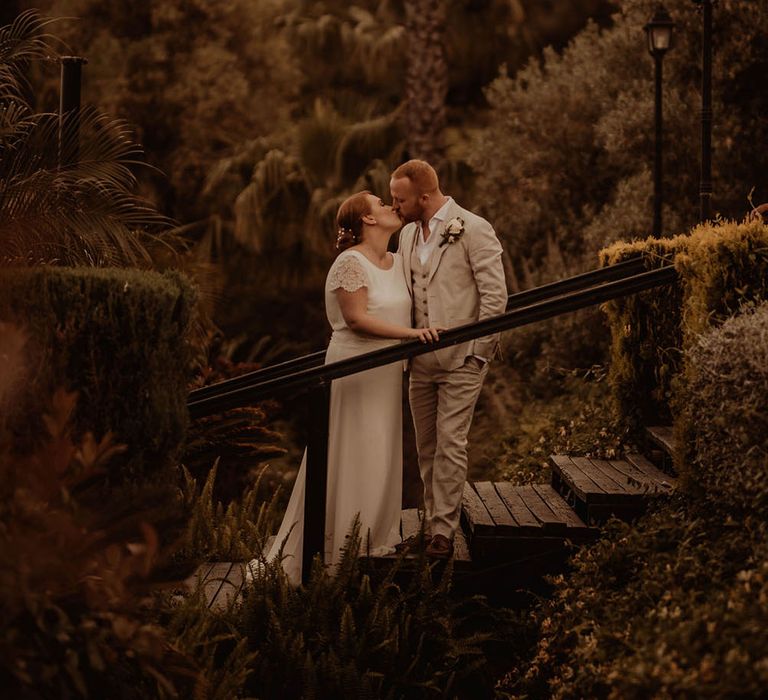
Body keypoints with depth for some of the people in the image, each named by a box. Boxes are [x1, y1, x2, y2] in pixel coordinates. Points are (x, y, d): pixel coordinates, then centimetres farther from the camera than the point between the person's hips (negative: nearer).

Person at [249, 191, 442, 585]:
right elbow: (356, 319, -21)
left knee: (380, 460, 11)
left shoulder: (398, 263, 10)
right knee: (348, 462, -5)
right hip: (355, 370, -8)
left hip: (386, 373, 8)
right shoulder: (351, 263, -14)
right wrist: (411, 333, -25)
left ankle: (371, 544, 19)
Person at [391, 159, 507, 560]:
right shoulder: (408, 234, 12)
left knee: (450, 444, -7)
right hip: (420, 361, 7)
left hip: (460, 360, -7)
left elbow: (495, 295, -11)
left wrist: (478, 351, -13)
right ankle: (432, 524, 17)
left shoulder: (473, 230, -9)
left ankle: (443, 531, -3)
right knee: (427, 448, 10)